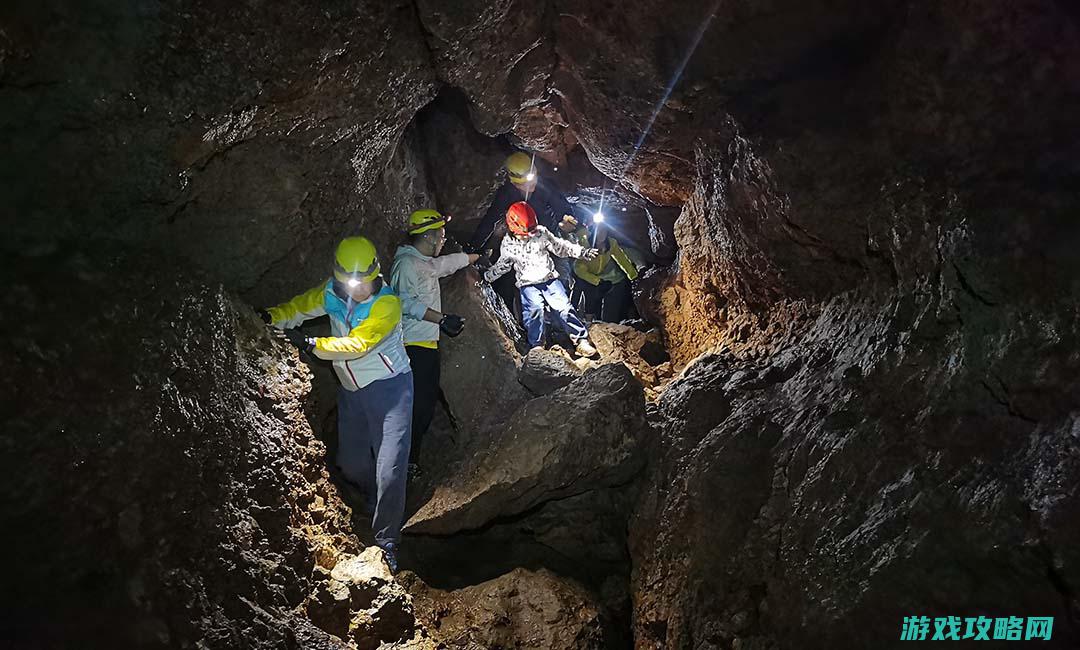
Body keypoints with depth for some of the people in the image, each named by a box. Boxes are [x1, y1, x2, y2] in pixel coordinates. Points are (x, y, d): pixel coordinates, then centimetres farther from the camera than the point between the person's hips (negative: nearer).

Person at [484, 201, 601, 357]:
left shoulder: (541, 233, -2)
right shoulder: (508, 244, 1)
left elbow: (560, 246, 6)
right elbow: (502, 265, 17)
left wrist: (582, 252, -1)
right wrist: (485, 276, 16)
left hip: (549, 278, 0)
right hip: (528, 284, 0)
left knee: (562, 306, -14)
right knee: (534, 308, -24)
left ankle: (581, 339, -9)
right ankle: (536, 345, -15)